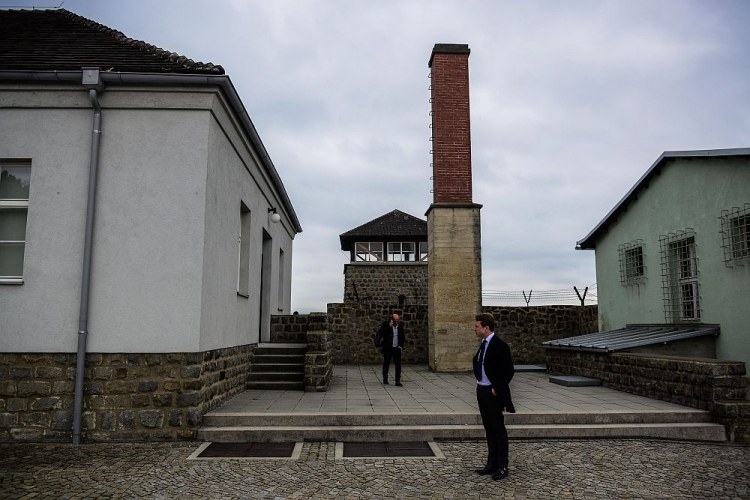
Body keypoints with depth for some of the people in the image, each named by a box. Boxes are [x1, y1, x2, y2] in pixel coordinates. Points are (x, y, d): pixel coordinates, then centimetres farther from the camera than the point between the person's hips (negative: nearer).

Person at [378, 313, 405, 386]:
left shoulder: (400, 325, 6)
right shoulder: (386, 323, -6)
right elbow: (380, 333, -19)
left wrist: (401, 345, 9)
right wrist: (389, 326, -25)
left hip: (397, 348, 2)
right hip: (388, 348, -2)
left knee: (398, 365, -6)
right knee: (386, 364, 8)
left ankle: (398, 381, -4)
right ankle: (385, 379, 24)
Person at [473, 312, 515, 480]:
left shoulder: (499, 345, -17)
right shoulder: (484, 344, 9)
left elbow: (509, 370, -17)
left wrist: (497, 389, -15)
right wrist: (479, 384, 12)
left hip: (493, 393, -8)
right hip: (482, 391, 9)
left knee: (498, 429, 1)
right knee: (489, 429, 14)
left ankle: (502, 467, 11)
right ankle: (492, 464, 24)